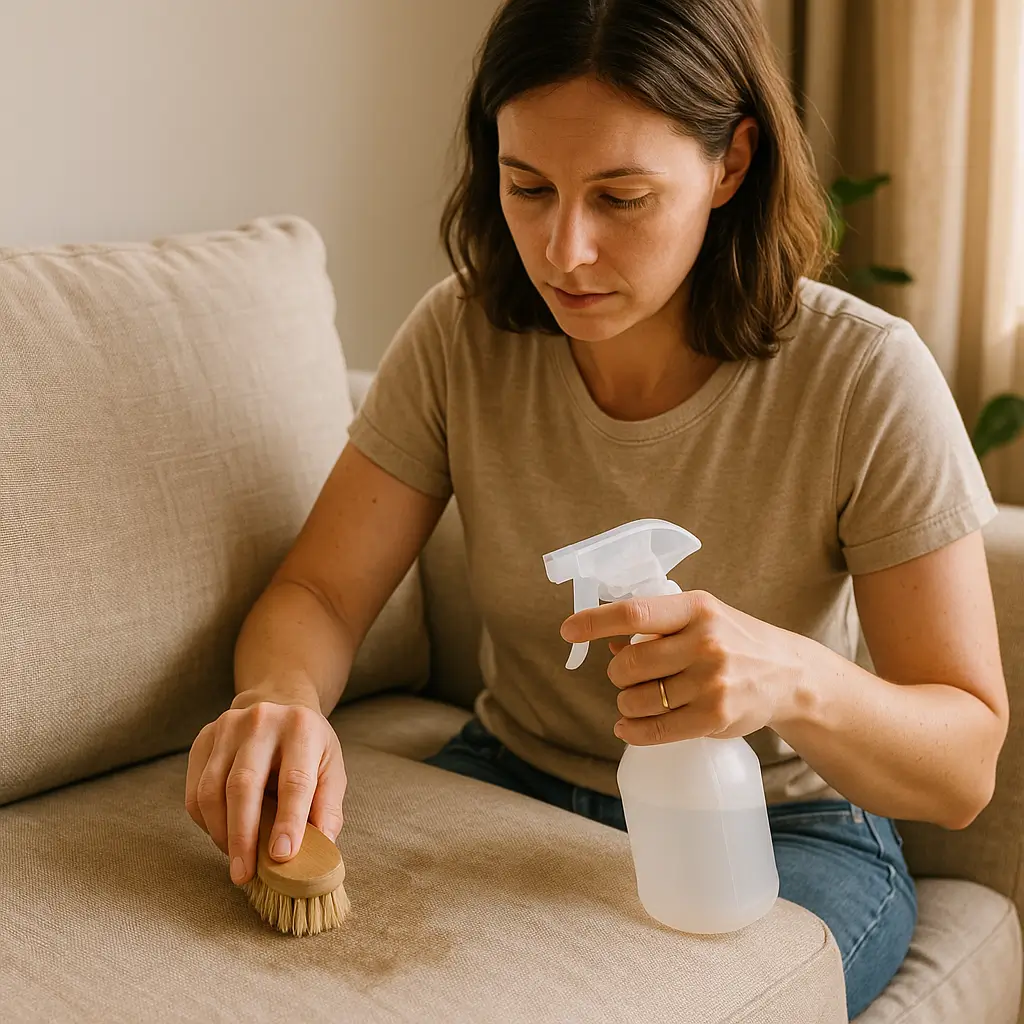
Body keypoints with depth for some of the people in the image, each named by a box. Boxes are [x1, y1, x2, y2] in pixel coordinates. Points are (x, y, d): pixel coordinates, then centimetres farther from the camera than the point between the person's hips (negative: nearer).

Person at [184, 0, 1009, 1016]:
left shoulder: (866, 379, -19)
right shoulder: (459, 338, -9)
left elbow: (964, 768, -16)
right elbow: (317, 594, -7)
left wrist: (795, 679, -38)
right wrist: (280, 696, -33)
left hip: (780, 829, -2)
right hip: (511, 778, 3)